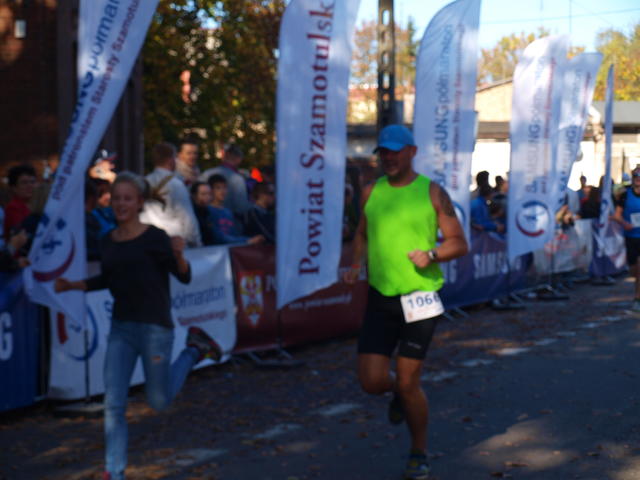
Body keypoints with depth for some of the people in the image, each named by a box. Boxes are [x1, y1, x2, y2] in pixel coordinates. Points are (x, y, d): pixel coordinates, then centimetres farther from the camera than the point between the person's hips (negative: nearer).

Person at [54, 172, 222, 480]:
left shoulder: (155, 238, -11)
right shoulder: (107, 243, 5)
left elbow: (185, 277, -8)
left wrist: (179, 255, -29)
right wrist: (73, 285, 7)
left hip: (155, 327, -4)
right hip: (120, 328, 4)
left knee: (159, 401, 12)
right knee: (113, 404, -5)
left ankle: (193, 349, 33)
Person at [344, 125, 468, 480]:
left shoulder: (432, 193, -3)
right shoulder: (371, 192, 7)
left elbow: (459, 243, -1)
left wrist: (431, 254, -20)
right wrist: (356, 263, 1)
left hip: (419, 297, -3)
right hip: (379, 297, 3)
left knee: (408, 383, -2)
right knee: (371, 382, -3)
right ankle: (399, 393, 35)